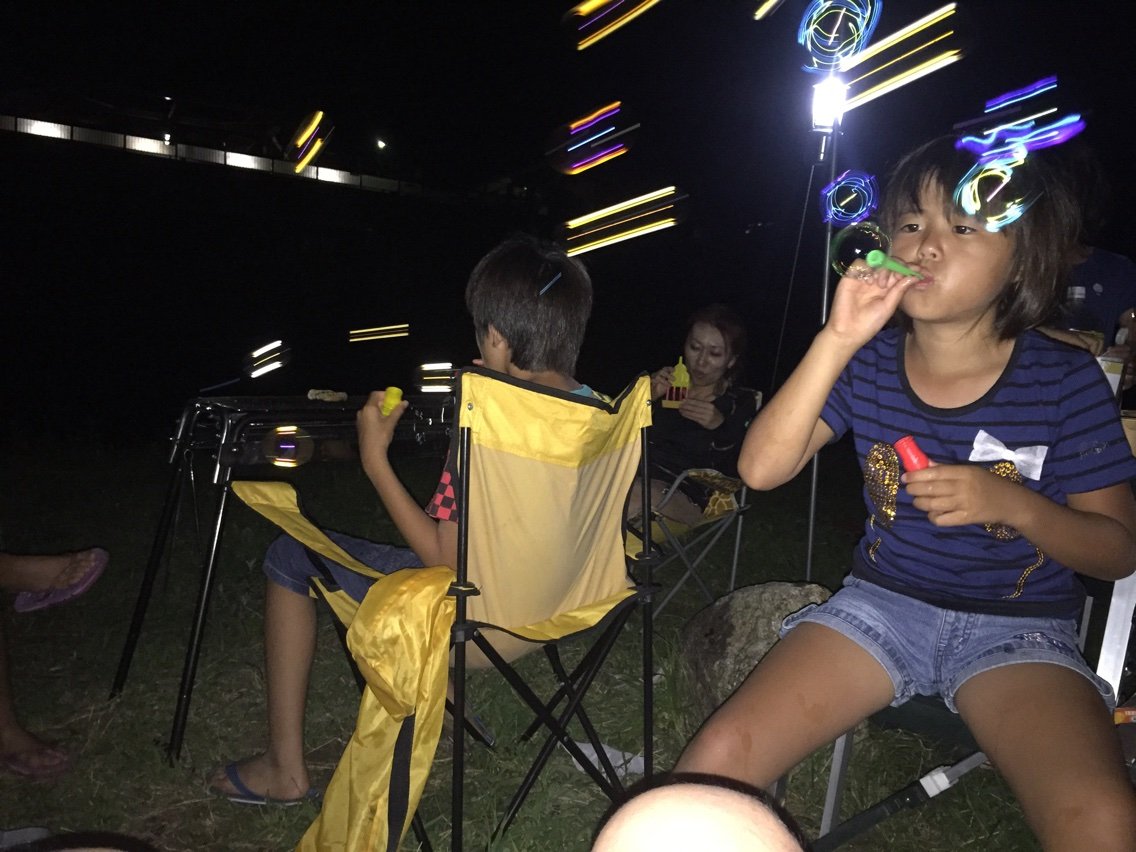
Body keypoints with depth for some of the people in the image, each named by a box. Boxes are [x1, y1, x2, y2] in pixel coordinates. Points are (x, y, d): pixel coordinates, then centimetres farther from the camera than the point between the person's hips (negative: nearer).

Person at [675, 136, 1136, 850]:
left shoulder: (1065, 380, -7)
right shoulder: (868, 362, -3)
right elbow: (762, 469, -14)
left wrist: (1012, 503, -22)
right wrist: (836, 340, -22)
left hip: (1018, 627, -1)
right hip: (880, 603, 1)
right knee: (718, 758, -16)